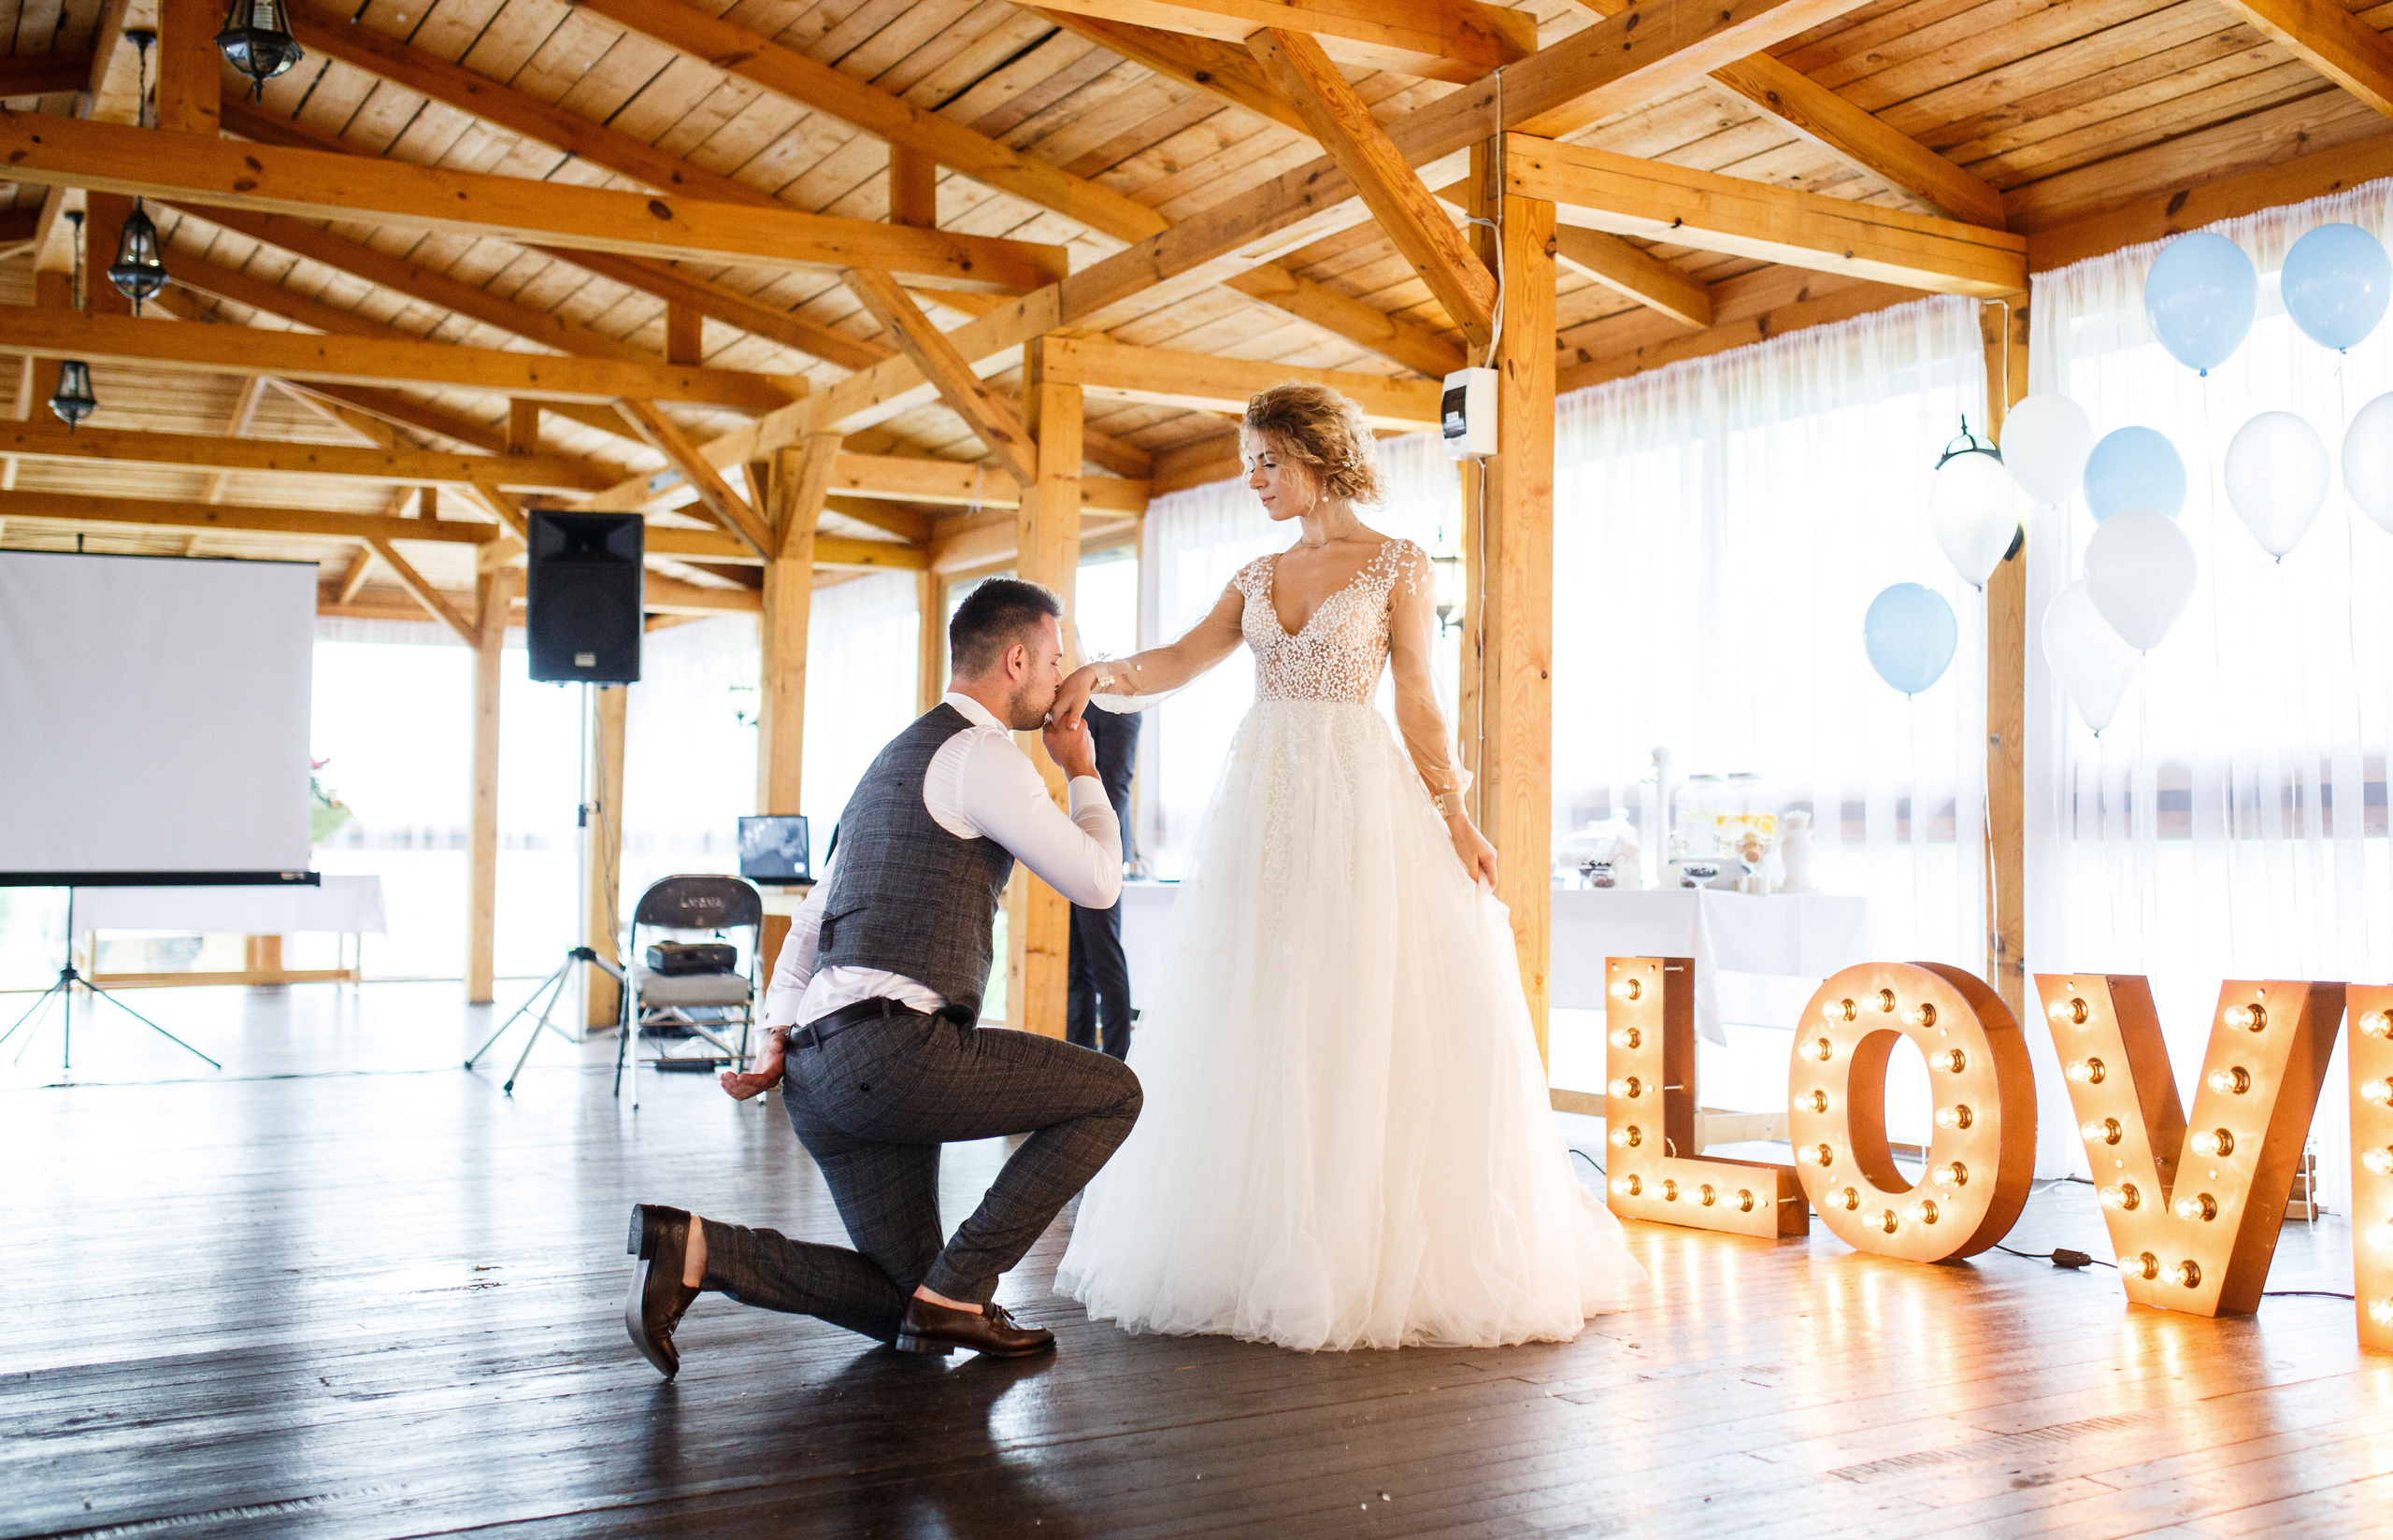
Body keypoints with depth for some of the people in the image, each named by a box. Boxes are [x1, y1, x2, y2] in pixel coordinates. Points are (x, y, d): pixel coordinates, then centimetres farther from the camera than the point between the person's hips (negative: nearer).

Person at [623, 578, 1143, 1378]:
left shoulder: (898, 762, 27)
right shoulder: (982, 755, -5)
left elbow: (813, 920, 26)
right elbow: (1097, 882, -3)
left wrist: (777, 1046, 17)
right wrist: (1083, 771, 14)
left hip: (825, 1070, 10)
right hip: (894, 1047, -10)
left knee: (901, 1305, 14)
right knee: (1111, 1094, 2)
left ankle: (694, 1248, -1)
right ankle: (957, 1290, 0)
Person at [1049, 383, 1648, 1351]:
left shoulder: (1397, 566, 2)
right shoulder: (1257, 578, 15)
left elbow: (1418, 706, 0)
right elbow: (1179, 664, 7)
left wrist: (1455, 818, -9)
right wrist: (1101, 675, -13)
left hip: (1360, 800, -5)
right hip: (1263, 800, 5)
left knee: (1365, 1016, -7)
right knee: (1255, 1026, 3)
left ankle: (1369, 1257, 2)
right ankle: (1262, 1247, 12)